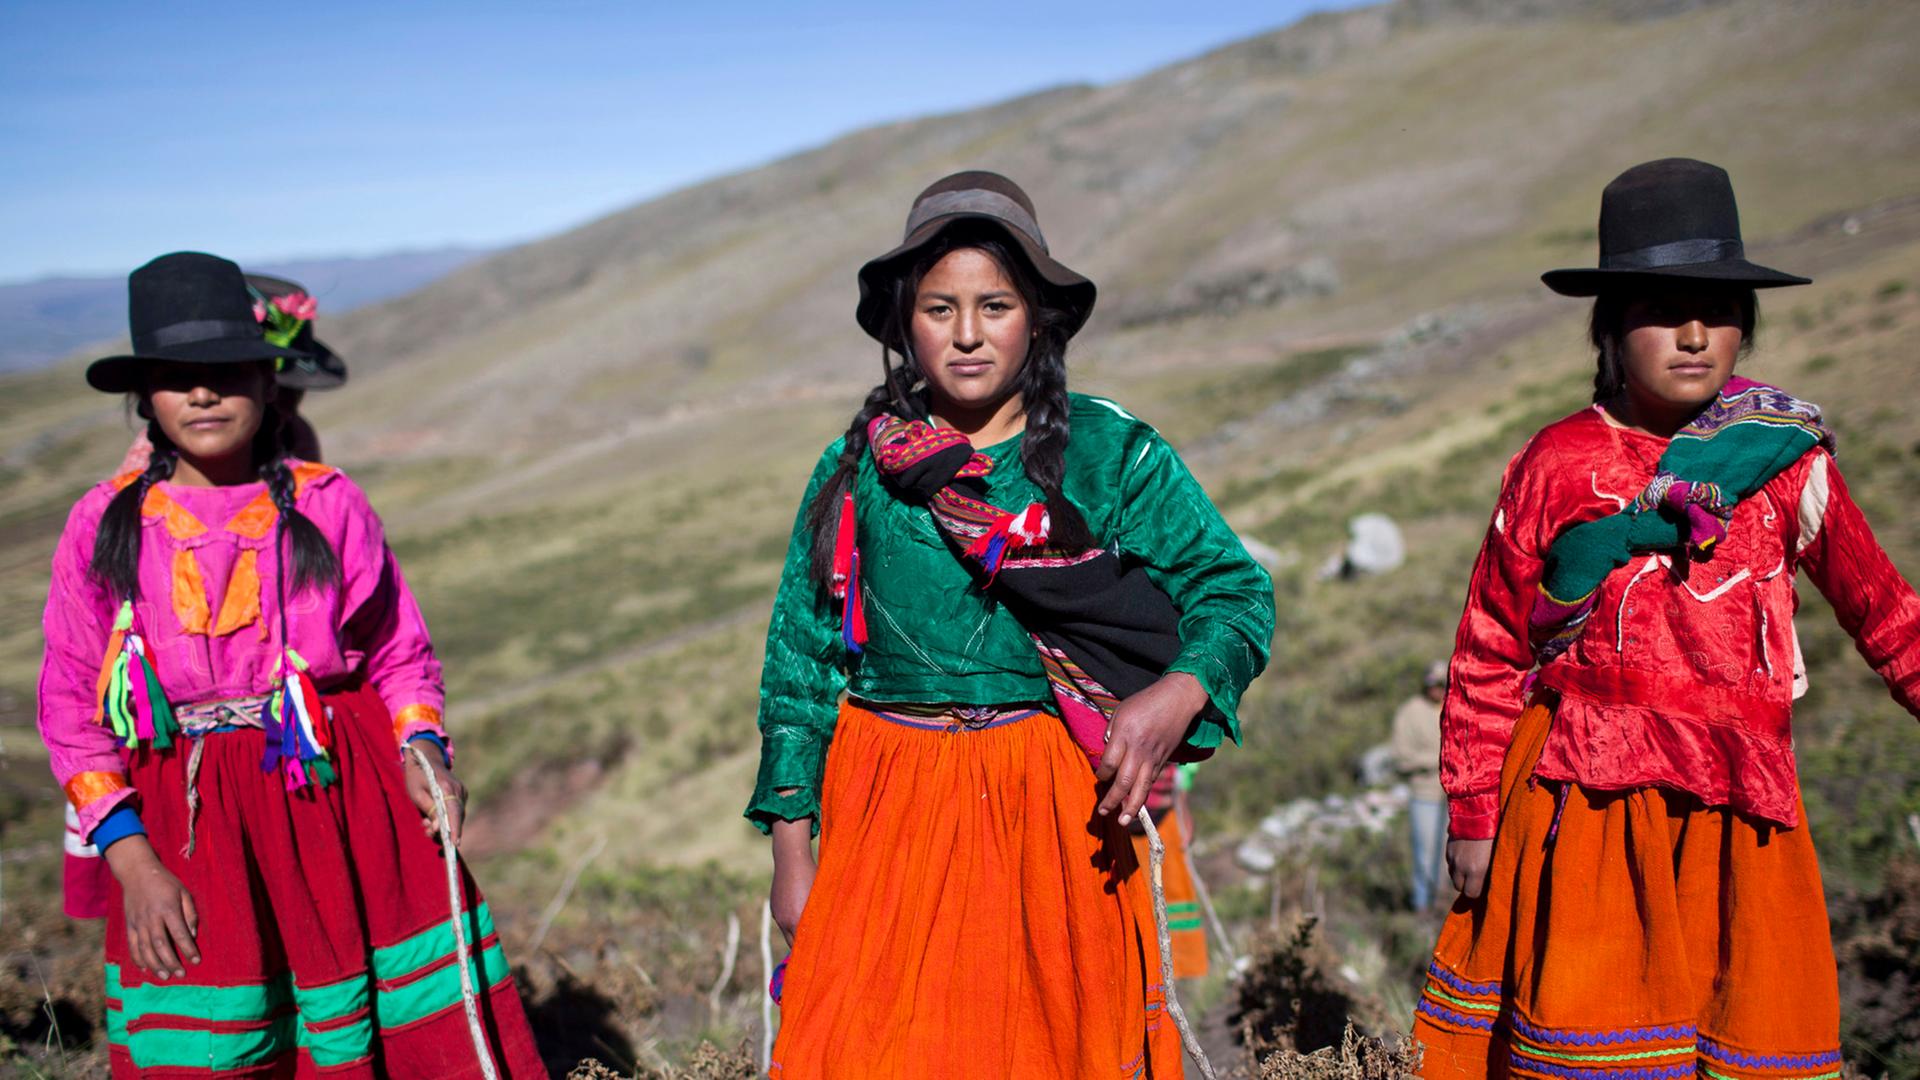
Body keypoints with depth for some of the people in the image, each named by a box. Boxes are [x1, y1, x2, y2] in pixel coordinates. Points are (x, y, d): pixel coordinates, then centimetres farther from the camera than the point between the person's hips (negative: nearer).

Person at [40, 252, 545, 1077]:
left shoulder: (328, 504, 1)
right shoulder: (105, 526, 2)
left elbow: (399, 653, 10)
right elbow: (72, 707, 5)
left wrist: (422, 750, -10)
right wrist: (131, 862, -4)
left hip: (348, 803, 0)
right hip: (188, 828, 0)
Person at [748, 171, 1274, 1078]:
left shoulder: (1112, 453, 0)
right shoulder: (855, 468, 5)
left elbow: (1237, 593, 2)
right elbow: (800, 656, 7)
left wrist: (1175, 698, -19)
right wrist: (792, 849, 3)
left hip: (1052, 810, -1)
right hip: (889, 811, 1)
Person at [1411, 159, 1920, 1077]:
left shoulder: (1787, 463, 3)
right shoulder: (1557, 466, -1)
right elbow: (1488, 654, 2)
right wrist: (1474, 815, 2)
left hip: (1736, 810, 2)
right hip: (1582, 798, -2)